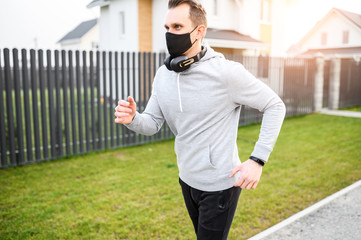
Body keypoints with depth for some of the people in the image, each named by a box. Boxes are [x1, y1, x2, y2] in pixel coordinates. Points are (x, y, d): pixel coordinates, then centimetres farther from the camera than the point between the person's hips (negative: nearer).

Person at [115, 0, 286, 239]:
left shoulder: (227, 72, -20)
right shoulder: (163, 75, -2)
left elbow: (275, 106, -13)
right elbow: (152, 123, 2)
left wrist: (257, 160, -19)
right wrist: (132, 119, -22)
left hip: (220, 185, -6)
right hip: (188, 180, 6)